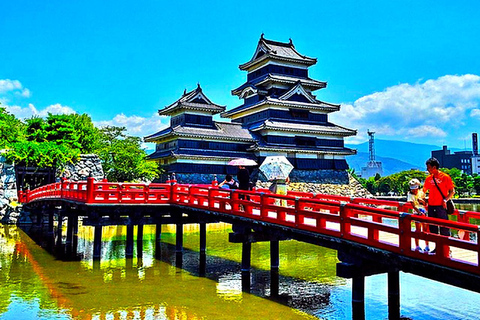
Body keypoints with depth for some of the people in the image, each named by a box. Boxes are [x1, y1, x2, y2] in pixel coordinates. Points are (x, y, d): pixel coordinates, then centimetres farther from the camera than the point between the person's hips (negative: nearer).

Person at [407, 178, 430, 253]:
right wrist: (419, 212, -29)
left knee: (425, 229, 6)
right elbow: (413, 205, -17)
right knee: (418, 229, -4)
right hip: (417, 213, -3)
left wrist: (422, 200, -15)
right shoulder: (410, 194, -8)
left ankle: (427, 246, 16)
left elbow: (425, 204, 6)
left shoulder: (421, 193, 2)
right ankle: (417, 246, 5)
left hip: (424, 212, 3)